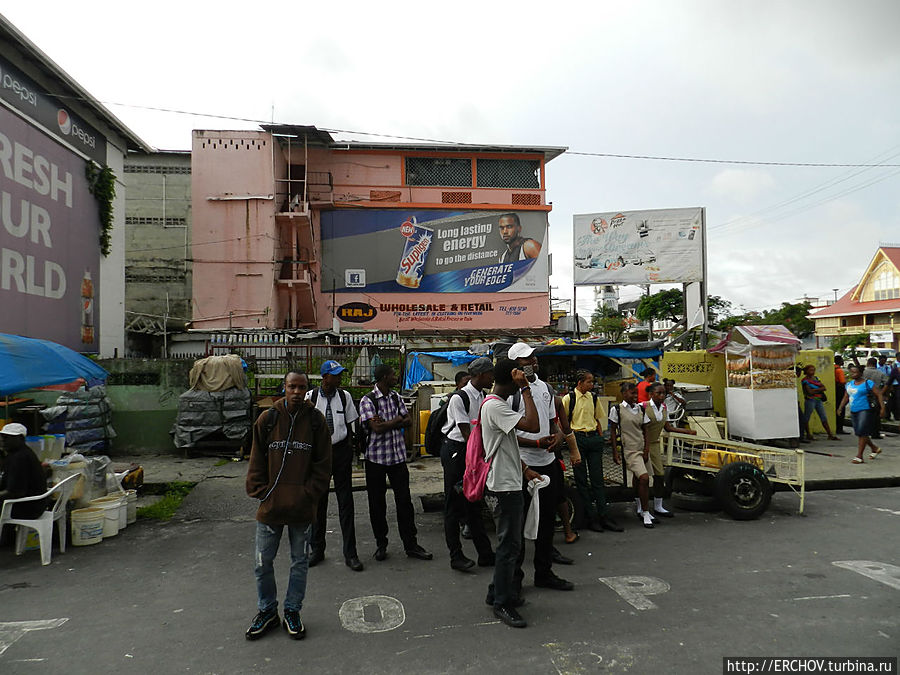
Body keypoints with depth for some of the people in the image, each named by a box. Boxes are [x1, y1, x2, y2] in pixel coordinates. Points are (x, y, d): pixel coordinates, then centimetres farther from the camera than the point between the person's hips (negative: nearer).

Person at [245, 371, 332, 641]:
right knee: (263, 562, 10)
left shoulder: (315, 421, -3)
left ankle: (292, 611, 30)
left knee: (300, 562, 12)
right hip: (270, 506, 1)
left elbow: (323, 464, -1)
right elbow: (256, 461, 3)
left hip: (302, 508, 0)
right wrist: (261, 493, -5)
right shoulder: (268, 419, -1)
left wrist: (309, 494, -8)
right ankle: (267, 611, 31)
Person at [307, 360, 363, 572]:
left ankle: (350, 554, 8)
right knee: (318, 501, 10)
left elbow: (349, 425, 9)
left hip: (341, 451, 0)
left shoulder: (344, 396, 1)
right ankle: (317, 549, 25)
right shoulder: (311, 397, -4)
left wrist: (349, 450, 8)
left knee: (346, 502, 2)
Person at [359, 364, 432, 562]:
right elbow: (376, 428, -18)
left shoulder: (396, 397, 9)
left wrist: (385, 423, -13)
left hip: (397, 456, 4)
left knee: (404, 501, 4)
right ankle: (381, 544, 22)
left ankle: (411, 545, 12)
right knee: (377, 503, 7)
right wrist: (397, 419, -5)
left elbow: (408, 421, 2)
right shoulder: (367, 400, -9)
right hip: (376, 457, -4)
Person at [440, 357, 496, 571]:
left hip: (474, 451, 8)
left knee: (474, 502, 13)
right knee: (454, 504, 1)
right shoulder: (459, 398, -18)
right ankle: (456, 555, 11)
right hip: (455, 451, -8)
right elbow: (466, 434, -19)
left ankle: (485, 554, 19)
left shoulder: (482, 397, 6)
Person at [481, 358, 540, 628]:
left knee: (510, 542, 18)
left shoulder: (496, 403, 14)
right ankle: (502, 603, 10)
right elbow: (533, 425, -31)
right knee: (509, 544, -1)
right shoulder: (495, 406, -20)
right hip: (504, 486, -11)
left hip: (509, 482, 11)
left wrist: (525, 469, 17)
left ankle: (498, 591, 30)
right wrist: (526, 389, -25)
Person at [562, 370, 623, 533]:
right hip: (577, 438, -4)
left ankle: (603, 516, 12)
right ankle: (591, 517, 10)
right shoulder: (568, 398, -5)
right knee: (581, 480, 2)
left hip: (593, 437, 4)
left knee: (598, 478, 5)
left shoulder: (593, 398, 10)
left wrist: (601, 439, 12)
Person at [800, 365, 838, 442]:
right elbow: (810, 391, -16)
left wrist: (815, 390, -11)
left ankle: (830, 435, 9)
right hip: (810, 400, -7)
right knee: (806, 418, 0)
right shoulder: (805, 380, -6)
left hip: (819, 400, 7)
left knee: (824, 418, 6)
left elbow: (824, 388, 6)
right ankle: (808, 435, 10)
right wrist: (819, 389, -5)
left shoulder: (816, 378, 14)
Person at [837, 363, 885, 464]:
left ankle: (859, 456, -7)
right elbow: (846, 397, 20)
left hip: (866, 410, -7)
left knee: (862, 433, -11)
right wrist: (840, 407, 9)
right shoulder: (849, 384, 14)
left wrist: (882, 407, -16)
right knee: (859, 433, 12)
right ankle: (875, 448, 34)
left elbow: (879, 395, -8)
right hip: (854, 411, 7)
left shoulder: (868, 383, -5)